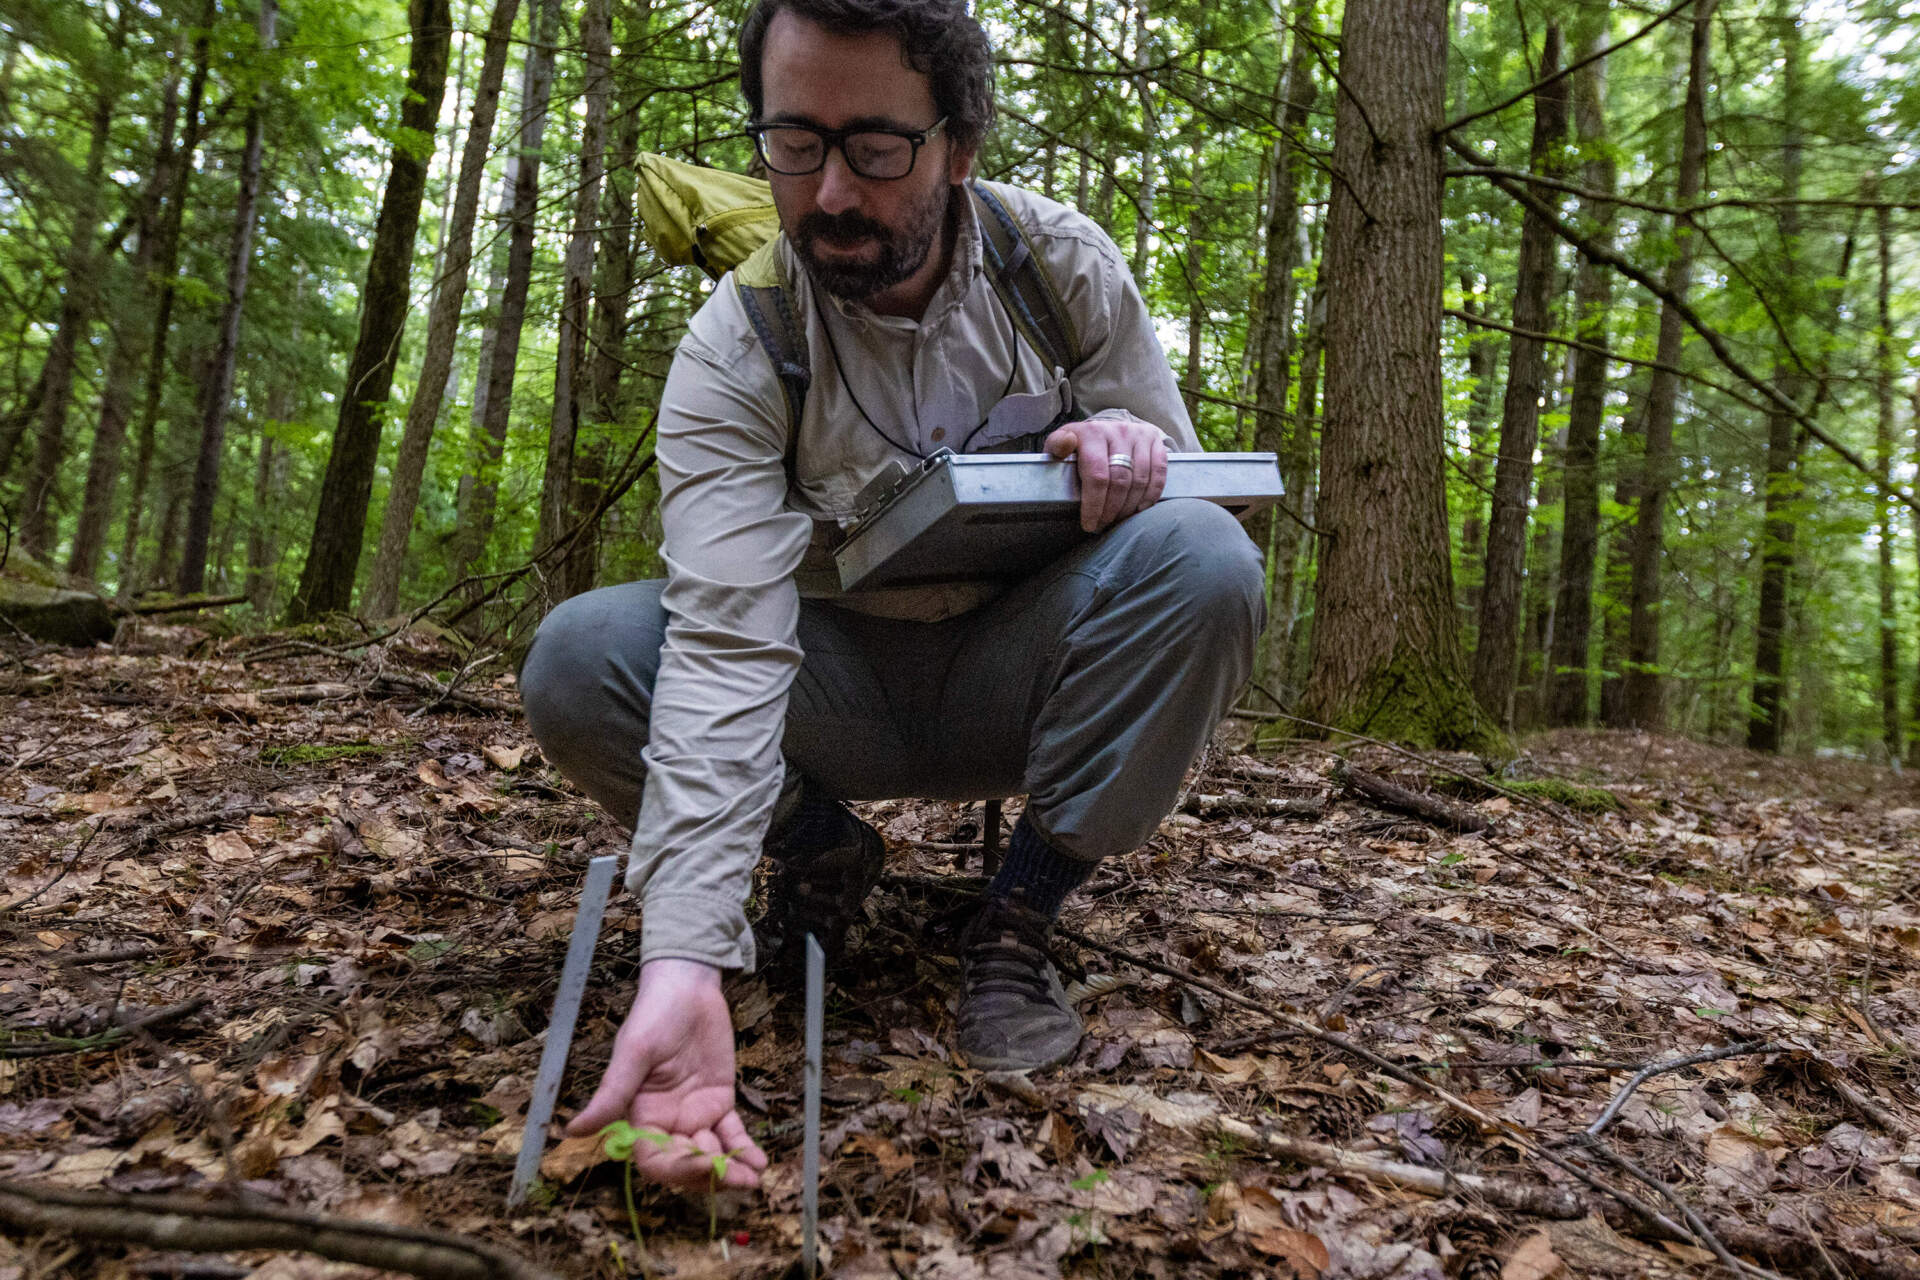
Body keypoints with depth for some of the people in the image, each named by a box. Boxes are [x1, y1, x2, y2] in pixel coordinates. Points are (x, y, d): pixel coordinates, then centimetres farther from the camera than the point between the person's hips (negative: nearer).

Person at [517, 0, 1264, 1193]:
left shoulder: (1063, 263, -11)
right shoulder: (733, 353, -18)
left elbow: (1181, 473, -1)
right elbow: (728, 647, -29)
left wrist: (1129, 448, -28)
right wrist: (683, 960, -41)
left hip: (1018, 676, 1)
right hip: (849, 685, 0)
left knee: (1201, 558, -29)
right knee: (578, 659, -23)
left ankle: (1020, 917, -12)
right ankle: (823, 850, 4)